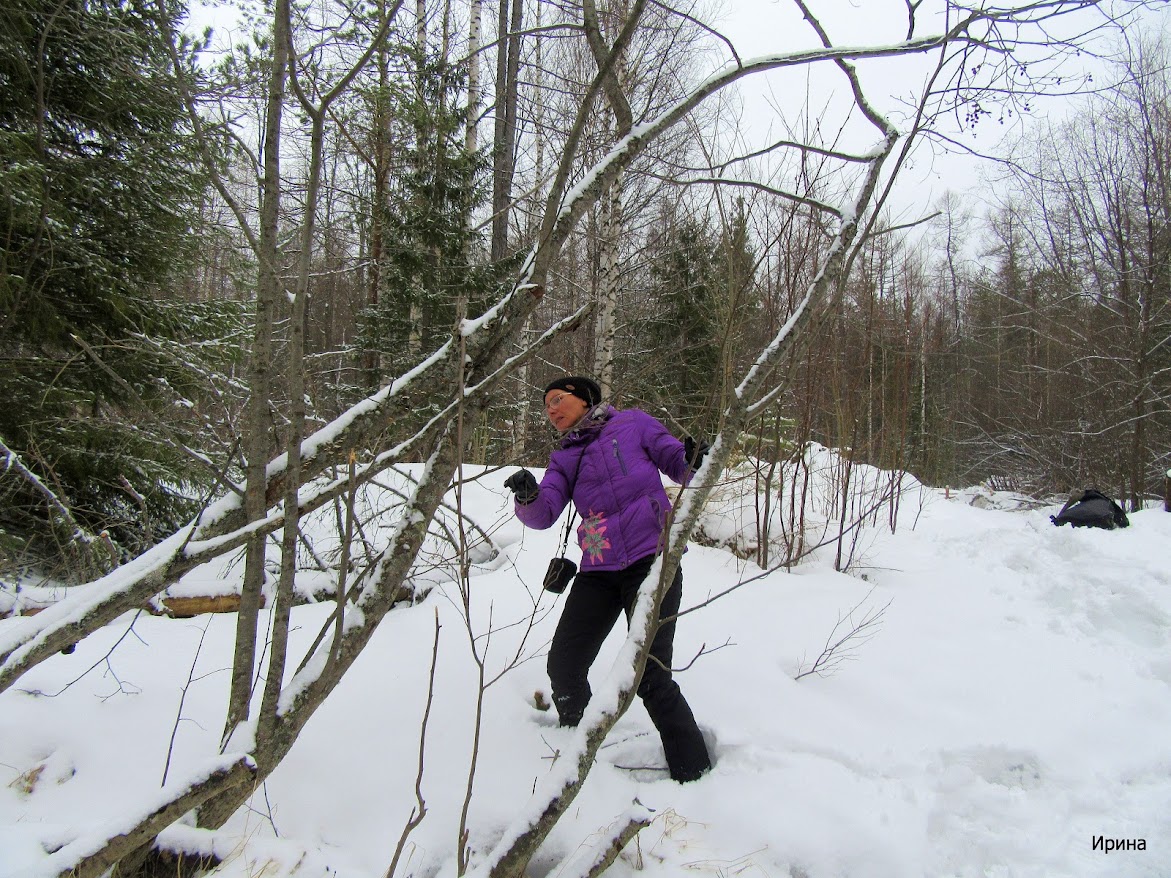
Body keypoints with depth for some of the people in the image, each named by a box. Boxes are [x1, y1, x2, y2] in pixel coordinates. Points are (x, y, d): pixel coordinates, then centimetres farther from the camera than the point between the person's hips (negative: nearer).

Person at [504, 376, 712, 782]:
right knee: (563, 666, 5)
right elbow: (542, 515, 3)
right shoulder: (564, 459, 17)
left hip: (652, 557, -5)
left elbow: (679, 464, 7)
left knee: (650, 673, -11)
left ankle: (695, 775, 7)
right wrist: (528, 496, -20)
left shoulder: (633, 423, 8)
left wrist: (694, 462, -17)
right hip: (598, 570, 5)